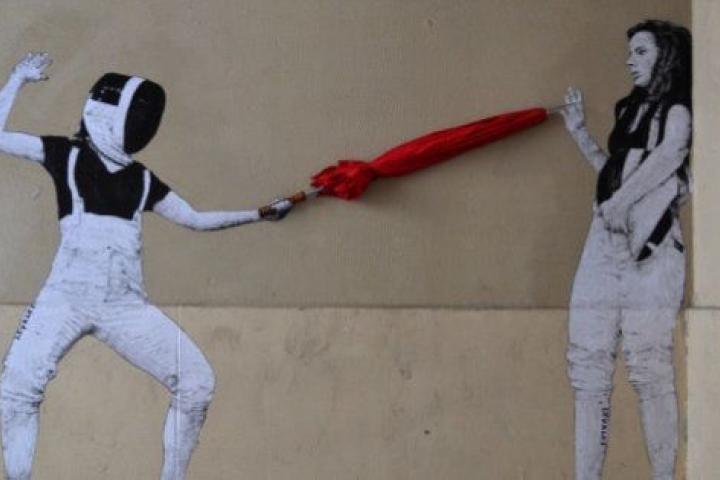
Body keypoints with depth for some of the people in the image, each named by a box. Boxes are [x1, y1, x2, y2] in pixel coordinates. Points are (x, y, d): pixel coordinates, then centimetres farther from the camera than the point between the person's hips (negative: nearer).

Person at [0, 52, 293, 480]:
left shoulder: (141, 178, 20)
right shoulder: (67, 155, 10)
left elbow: (197, 220, 26)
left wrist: (259, 214, 22)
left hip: (127, 304, 4)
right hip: (68, 296, -4)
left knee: (197, 382, -8)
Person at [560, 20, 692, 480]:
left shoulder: (677, 113, 1)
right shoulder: (633, 110, 23)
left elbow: (667, 157, -18)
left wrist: (620, 201, -28)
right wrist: (579, 132, 26)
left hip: (648, 247, -8)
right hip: (604, 243, 8)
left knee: (649, 366, -11)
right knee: (588, 365, 3)